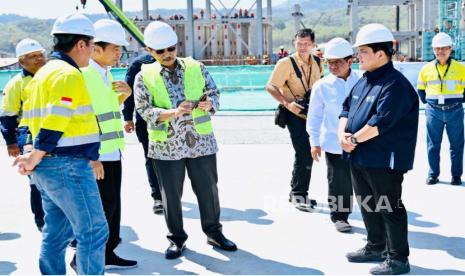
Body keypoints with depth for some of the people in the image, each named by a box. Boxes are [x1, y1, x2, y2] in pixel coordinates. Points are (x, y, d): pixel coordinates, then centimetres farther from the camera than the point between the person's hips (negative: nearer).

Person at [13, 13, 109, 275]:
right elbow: (54, 124, -22)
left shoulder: (44, 72, 16)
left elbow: (40, 118, 17)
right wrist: (34, 160, -13)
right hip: (68, 166, -10)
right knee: (94, 231, -4)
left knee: (56, 233, 16)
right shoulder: (69, 75, -15)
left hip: (48, 166, 10)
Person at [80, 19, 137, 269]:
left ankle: (108, 253, 25)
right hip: (94, 153, -9)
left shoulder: (106, 73, 13)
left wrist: (125, 94, 6)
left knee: (113, 204, 13)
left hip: (112, 150, 9)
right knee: (105, 204, -5)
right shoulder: (81, 74, -15)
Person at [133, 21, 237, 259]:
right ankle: (176, 238, 26)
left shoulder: (196, 68, 4)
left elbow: (214, 94, 6)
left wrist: (208, 103, -18)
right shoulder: (145, 76, -1)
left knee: (208, 190, 9)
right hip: (166, 146, -1)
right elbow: (145, 111, -9)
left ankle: (214, 233, 28)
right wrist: (174, 112, -25)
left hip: (201, 142, 1)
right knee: (171, 195, 8)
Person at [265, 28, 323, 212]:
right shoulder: (286, 63, -14)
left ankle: (297, 193, 30)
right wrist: (287, 103, -25)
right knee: (304, 154, -12)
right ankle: (298, 194, 4)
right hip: (295, 114, -6)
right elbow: (271, 87, -14)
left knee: (306, 155, 14)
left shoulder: (317, 62, 4)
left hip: (312, 113, 6)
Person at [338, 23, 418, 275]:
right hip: (359, 157, 9)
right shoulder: (363, 81, 13)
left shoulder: (395, 84, -17)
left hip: (384, 160, -9)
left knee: (389, 208, 0)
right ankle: (375, 248, 35)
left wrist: (354, 139, -15)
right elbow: (347, 109, 14)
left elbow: (380, 122, -25)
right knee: (368, 205, 19)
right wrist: (342, 134, -4)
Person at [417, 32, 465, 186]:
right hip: (433, 111, 1)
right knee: (433, 144, 6)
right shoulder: (426, 69, 4)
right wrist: (427, 102, 8)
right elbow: (420, 88, 16)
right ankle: (433, 174, 16)